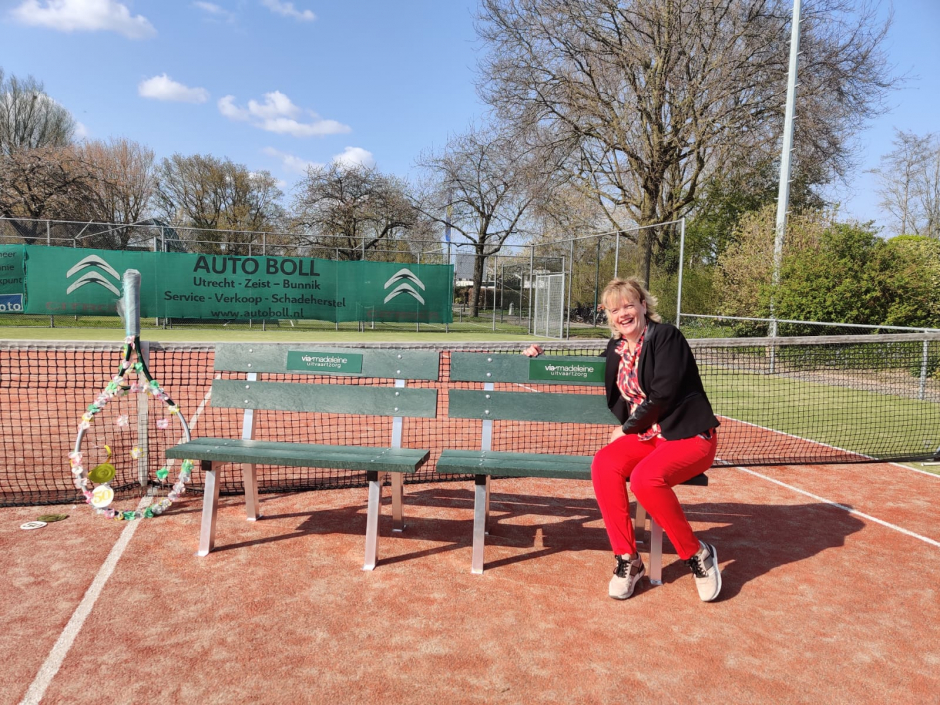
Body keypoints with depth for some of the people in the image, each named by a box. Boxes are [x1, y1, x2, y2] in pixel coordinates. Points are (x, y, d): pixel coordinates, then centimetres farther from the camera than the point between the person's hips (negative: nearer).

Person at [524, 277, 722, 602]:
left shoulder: (666, 336, -10)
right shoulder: (616, 349, 9)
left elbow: (663, 394, -18)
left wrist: (628, 428, -8)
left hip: (690, 436, -6)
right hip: (645, 437, 6)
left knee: (645, 478, -32)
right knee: (603, 465, -23)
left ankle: (697, 555, -8)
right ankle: (627, 558, -11)